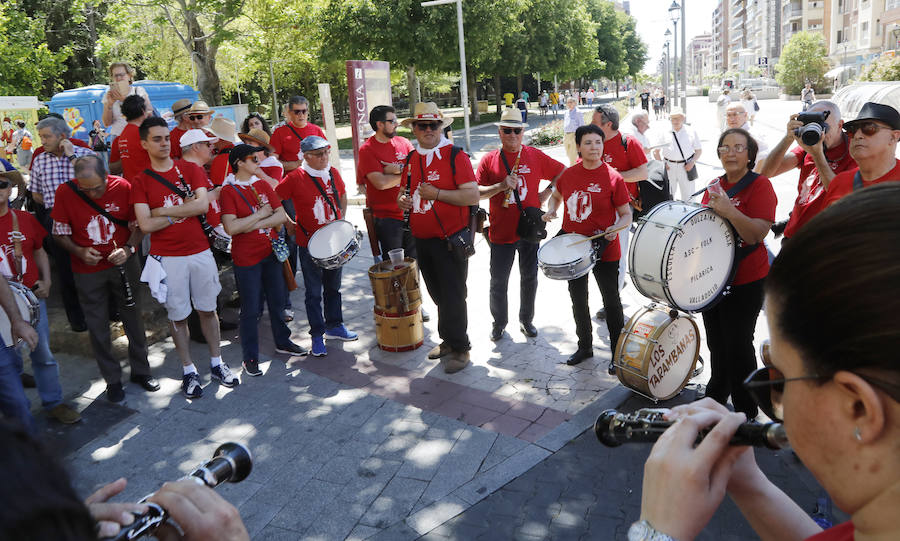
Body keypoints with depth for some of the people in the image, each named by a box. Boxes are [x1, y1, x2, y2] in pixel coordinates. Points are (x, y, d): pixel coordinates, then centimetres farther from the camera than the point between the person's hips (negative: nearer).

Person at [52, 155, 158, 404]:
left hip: (123, 264, 0)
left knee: (133, 318, 11)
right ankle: (112, 379, 23)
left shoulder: (122, 187, -11)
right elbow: (60, 233, -1)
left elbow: (138, 225, -1)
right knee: (98, 327, 7)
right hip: (88, 270, 0)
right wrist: (80, 252, -18)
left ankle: (141, 370, 28)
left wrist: (129, 249, -18)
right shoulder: (65, 192, -11)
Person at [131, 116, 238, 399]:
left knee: (207, 309, 12)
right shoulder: (140, 182, -1)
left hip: (200, 251, 1)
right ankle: (189, 371, 21)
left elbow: (203, 205, -12)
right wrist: (183, 211, -10)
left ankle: (217, 363, 26)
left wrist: (164, 211, -11)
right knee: (177, 315, 7)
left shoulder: (191, 169, 3)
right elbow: (146, 225, -11)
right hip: (167, 258, -1)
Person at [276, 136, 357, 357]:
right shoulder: (295, 178, -14)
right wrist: (288, 225, -7)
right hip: (309, 244, -5)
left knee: (333, 287, 18)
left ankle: (334, 326, 33)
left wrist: (341, 220, 8)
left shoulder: (334, 173, 2)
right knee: (313, 293, 5)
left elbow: (342, 197, 18)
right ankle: (317, 335, 16)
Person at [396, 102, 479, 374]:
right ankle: (448, 340, 34)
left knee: (452, 296, 0)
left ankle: (460, 348, 15)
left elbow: (473, 196, -18)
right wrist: (402, 200, 1)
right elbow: (406, 190, 24)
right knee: (437, 294, 18)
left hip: (451, 239, -7)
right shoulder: (412, 159, 10)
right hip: (422, 240, 7)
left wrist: (437, 193, -22)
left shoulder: (455, 156, -11)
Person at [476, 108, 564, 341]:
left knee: (529, 278, 13)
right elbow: (477, 191, -7)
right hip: (501, 232, -1)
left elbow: (563, 173, 12)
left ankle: (526, 320, 30)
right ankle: (499, 322, 26)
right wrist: (501, 186, -20)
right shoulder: (489, 160, 0)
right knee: (498, 282, 6)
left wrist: (548, 191, 1)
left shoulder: (535, 156, 2)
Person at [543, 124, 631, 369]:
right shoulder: (569, 174, 1)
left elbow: (626, 214, -7)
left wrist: (616, 227, -27)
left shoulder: (613, 178, -11)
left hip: (604, 250, -4)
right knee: (578, 300, 16)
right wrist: (551, 210, 0)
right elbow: (557, 196, 20)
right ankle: (585, 346, 35)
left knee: (611, 302, 6)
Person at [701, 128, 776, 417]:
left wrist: (728, 209, -35)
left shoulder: (760, 185, -12)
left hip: (745, 282, -7)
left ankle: (746, 413, 18)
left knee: (738, 345, 1)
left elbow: (757, 234, -24)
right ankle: (717, 394, 41)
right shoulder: (714, 186, 9)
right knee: (716, 342, 20)